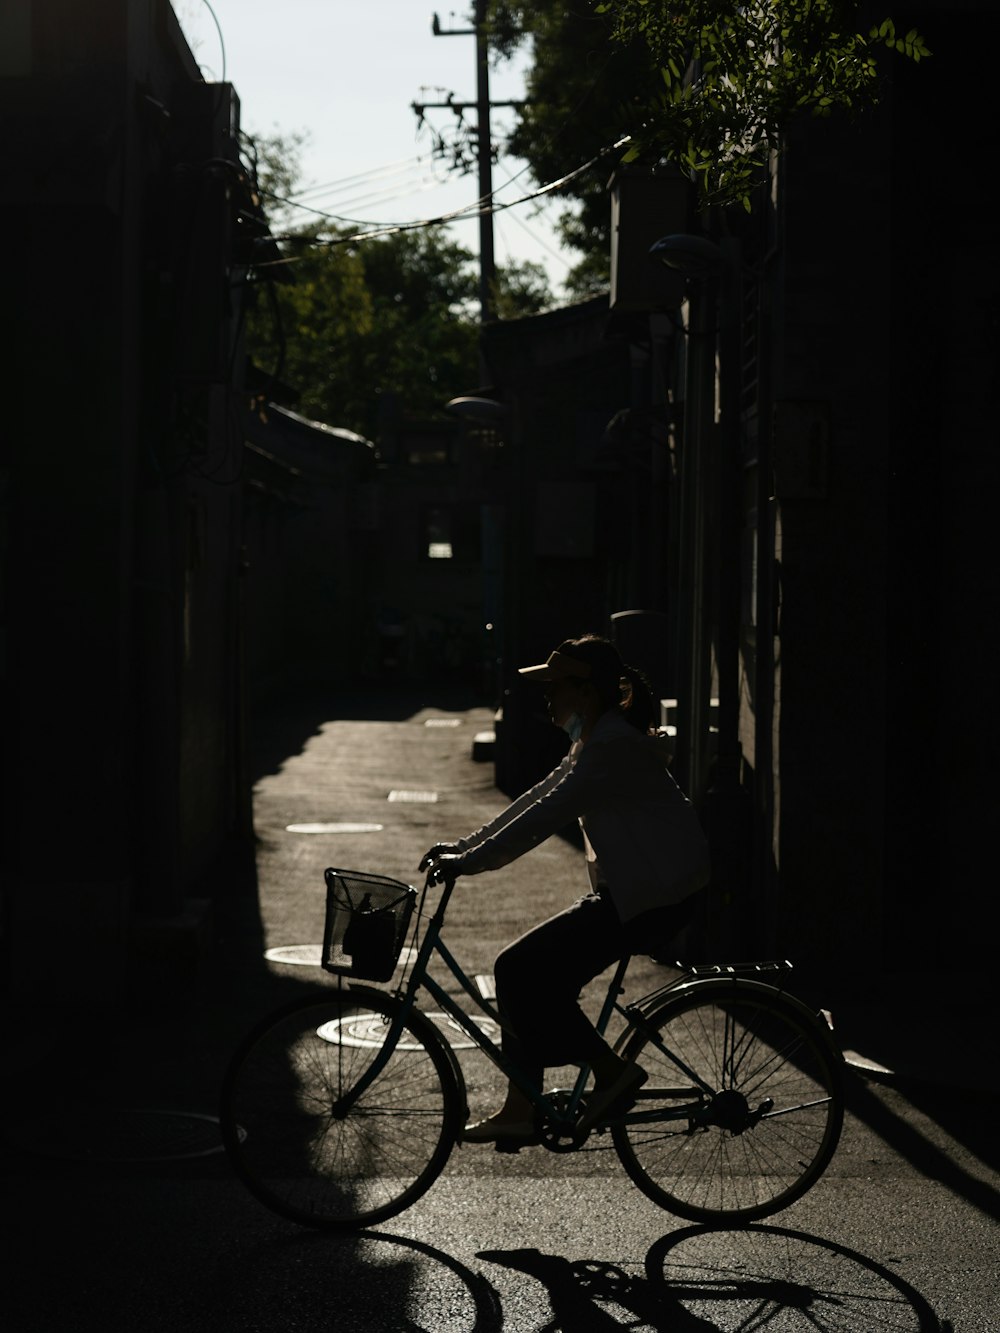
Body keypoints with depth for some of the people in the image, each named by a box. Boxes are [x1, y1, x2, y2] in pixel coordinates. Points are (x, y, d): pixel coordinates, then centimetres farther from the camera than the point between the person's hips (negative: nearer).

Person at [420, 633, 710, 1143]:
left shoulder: (614, 745, -18)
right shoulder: (597, 738, 15)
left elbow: (547, 815, -23)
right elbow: (538, 799, 17)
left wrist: (472, 861, -22)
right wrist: (463, 846, 11)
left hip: (652, 898, -10)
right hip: (630, 890, 10)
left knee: (521, 971, -13)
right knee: (530, 975, 7)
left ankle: (612, 1072, -2)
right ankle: (520, 1111, 12)